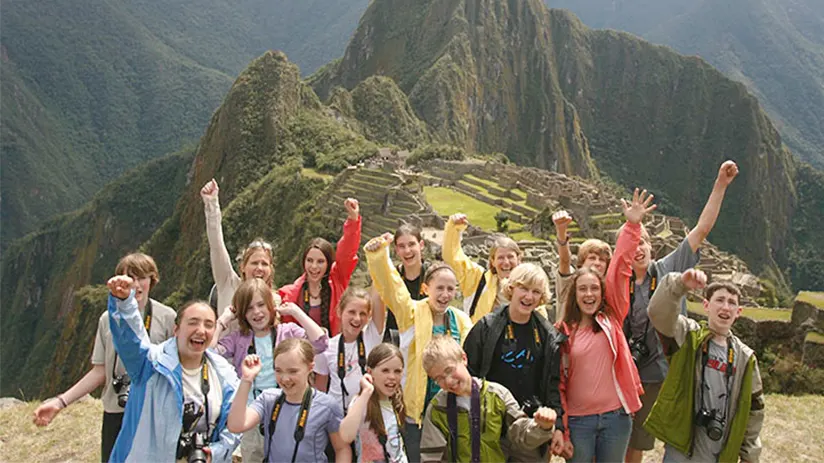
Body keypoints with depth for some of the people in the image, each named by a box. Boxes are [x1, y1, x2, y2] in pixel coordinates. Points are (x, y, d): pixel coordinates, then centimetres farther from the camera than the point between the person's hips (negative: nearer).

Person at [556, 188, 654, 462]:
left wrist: (632, 226, -15)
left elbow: (620, 269, -7)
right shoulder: (563, 331, -2)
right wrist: (561, 431, -4)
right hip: (578, 420, -2)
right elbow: (557, 383, -1)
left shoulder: (612, 318, 2)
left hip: (616, 416, 2)